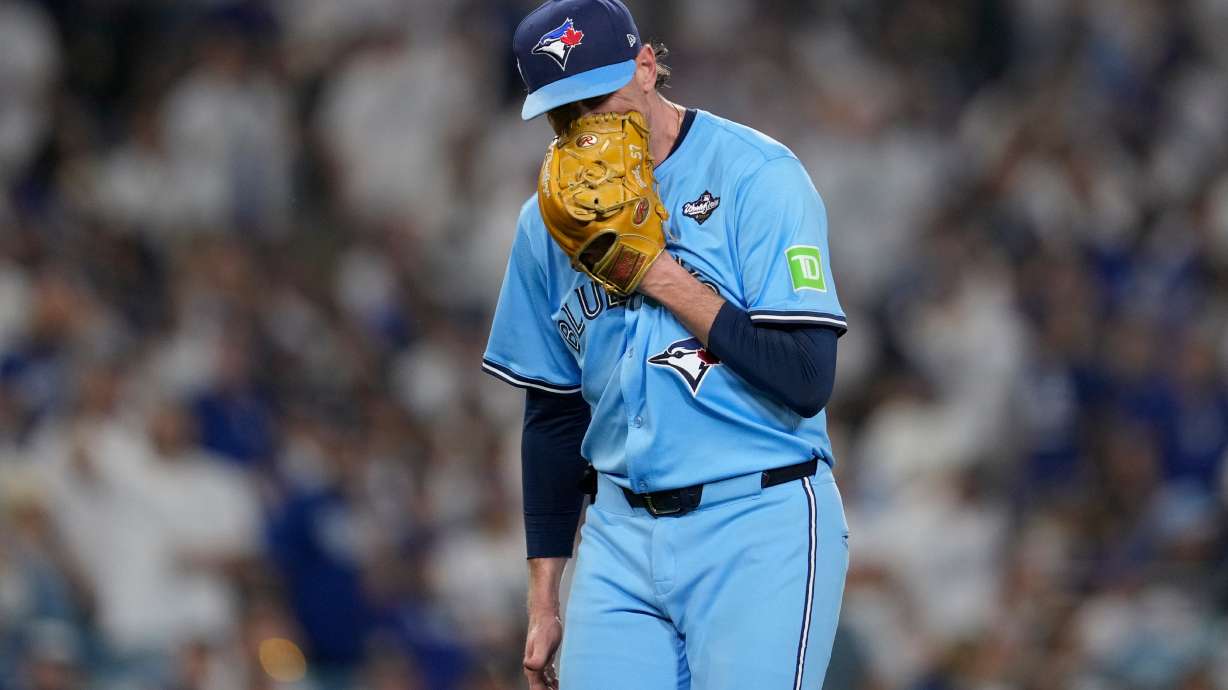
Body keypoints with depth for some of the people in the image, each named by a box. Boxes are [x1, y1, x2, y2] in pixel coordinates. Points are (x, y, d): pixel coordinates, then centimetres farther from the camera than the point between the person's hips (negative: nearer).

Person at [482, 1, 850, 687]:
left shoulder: (758, 175, -7)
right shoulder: (548, 222, 11)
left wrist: (662, 276, -15)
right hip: (621, 534, 5)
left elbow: (806, 380, -15)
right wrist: (544, 604, 16)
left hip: (758, 532, -5)